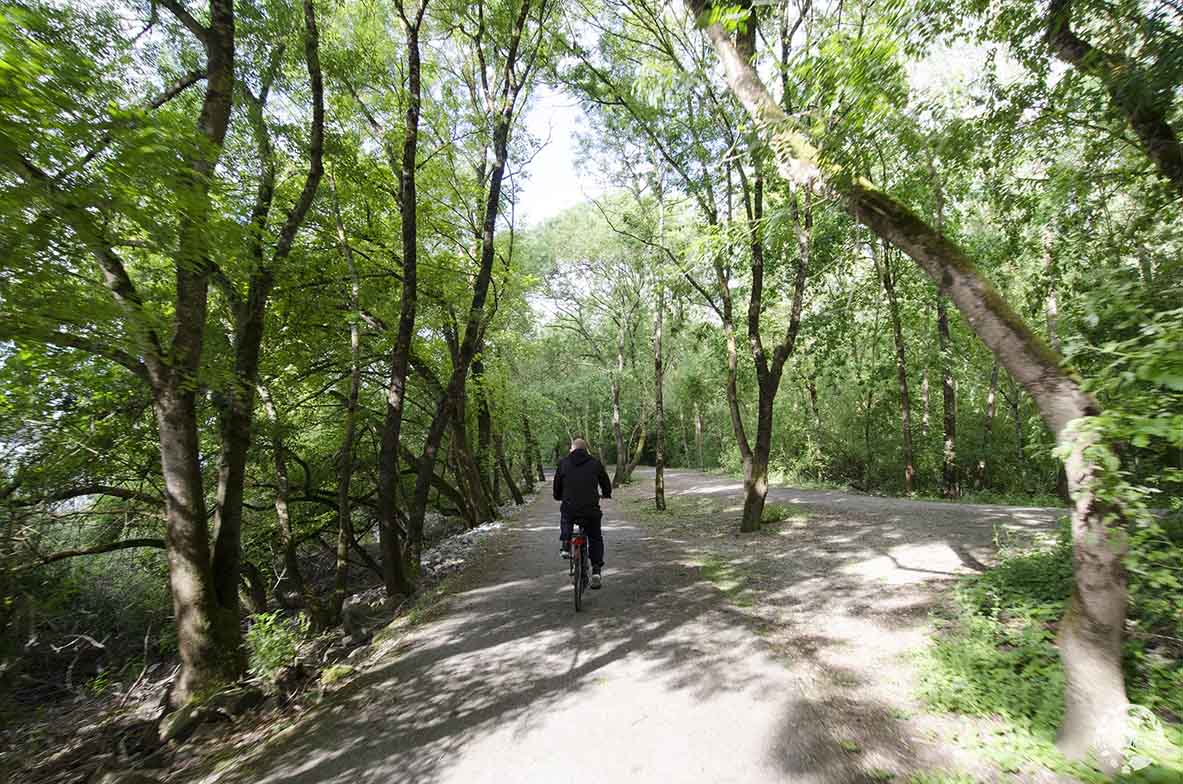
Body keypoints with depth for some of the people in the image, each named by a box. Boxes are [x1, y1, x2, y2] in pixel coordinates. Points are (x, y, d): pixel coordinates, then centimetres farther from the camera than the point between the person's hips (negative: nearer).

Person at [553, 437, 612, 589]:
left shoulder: (563, 463, 5)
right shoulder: (595, 463, 4)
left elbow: (557, 487, 11)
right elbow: (606, 484, 12)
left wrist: (559, 497, 32)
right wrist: (606, 495, 34)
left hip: (569, 509, 1)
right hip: (591, 510, 0)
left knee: (565, 514, 36)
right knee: (595, 539, 19)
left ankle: (565, 545, 22)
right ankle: (596, 570, 8)